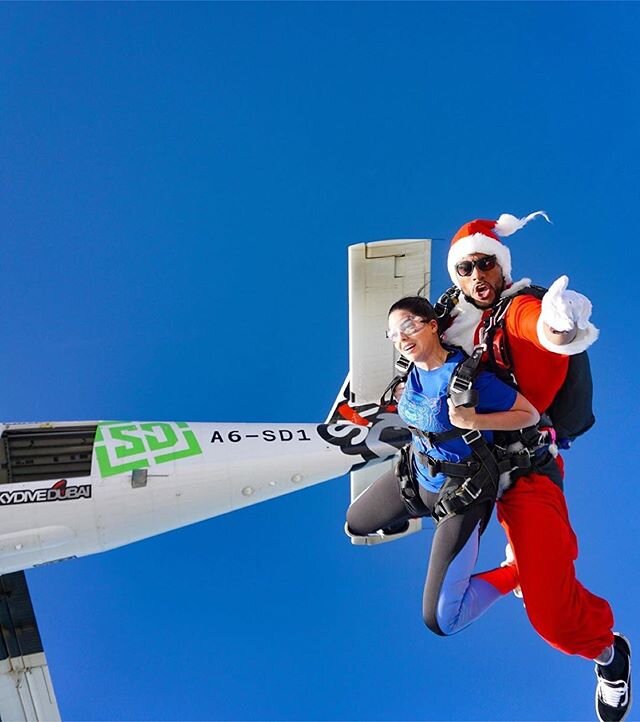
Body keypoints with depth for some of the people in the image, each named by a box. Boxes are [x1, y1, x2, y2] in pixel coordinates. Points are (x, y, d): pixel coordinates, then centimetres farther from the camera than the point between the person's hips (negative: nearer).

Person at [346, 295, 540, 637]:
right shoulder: (414, 370, -4)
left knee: (440, 621, -8)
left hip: (461, 492, -7)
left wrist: (473, 421, -32)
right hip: (415, 472, 8)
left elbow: (530, 414, -23)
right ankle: (411, 511, 44)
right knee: (355, 524, 26)